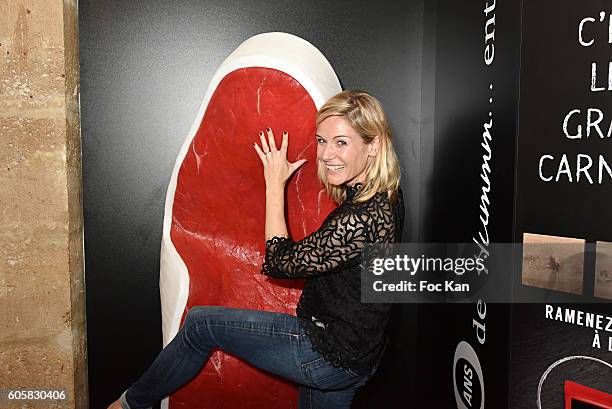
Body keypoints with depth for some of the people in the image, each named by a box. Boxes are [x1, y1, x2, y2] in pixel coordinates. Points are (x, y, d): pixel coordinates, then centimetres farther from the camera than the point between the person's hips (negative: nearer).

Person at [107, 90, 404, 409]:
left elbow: (280, 262, -20)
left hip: (331, 356, -8)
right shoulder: (384, 197, -1)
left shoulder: (365, 217, -30)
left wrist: (275, 185, -13)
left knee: (199, 323, 3)